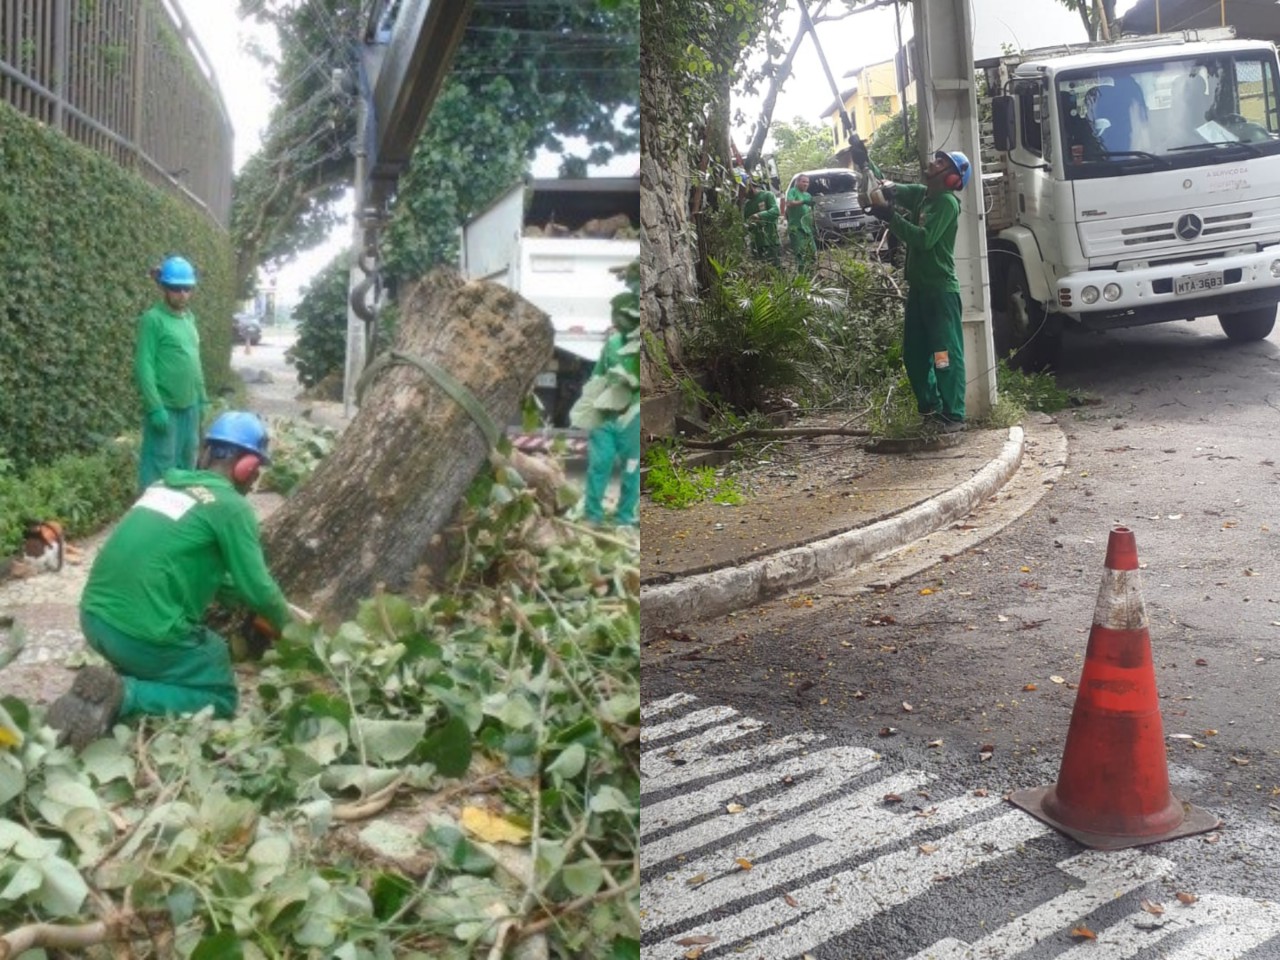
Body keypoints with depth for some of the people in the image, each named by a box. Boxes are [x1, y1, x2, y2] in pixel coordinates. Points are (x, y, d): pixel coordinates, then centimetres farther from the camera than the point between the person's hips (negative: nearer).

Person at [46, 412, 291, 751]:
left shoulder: (165, 485, 15)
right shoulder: (230, 505, -8)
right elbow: (258, 589, -5)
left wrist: (240, 593, 32)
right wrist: (282, 621, 16)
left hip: (94, 619, 8)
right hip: (145, 634, -8)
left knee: (206, 644, 30)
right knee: (221, 697, 11)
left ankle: (113, 682, 8)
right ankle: (123, 695, -10)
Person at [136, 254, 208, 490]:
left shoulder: (189, 317, 12)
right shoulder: (153, 319, -11)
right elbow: (144, 367, -15)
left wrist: (202, 398, 14)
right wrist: (155, 407, -20)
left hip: (190, 406, 8)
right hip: (165, 407, -7)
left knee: (186, 463, 16)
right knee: (160, 467, -3)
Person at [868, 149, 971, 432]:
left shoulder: (947, 202, -13)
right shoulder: (921, 194, 11)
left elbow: (924, 239, -24)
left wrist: (891, 218, -23)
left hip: (941, 290, -9)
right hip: (919, 287, 9)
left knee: (946, 354, -7)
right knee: (914, 352, 14)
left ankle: (954, 415, -2)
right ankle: (930, 406, 27)